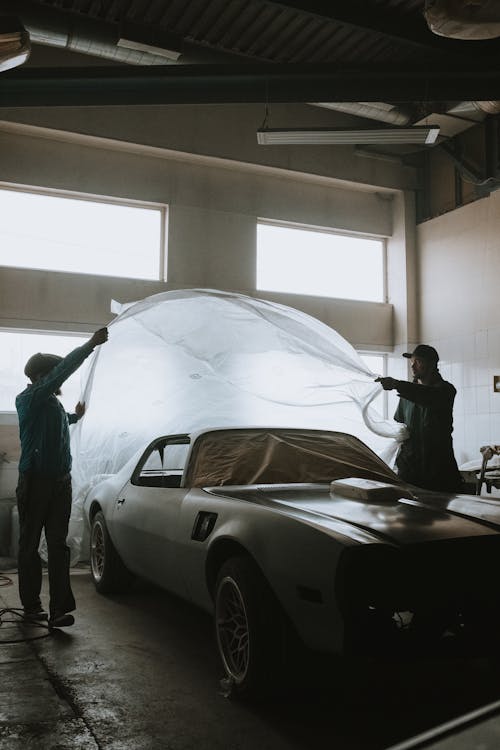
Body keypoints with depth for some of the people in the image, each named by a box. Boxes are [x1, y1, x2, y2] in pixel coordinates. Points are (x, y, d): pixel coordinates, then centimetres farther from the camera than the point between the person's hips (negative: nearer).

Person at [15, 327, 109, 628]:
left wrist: (75, 417, 46)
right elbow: (64, 368, -22)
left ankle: (60, 609, -3)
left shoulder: (52, 403, 17)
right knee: (30, 545, 5)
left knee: (58, 545, 0)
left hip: (60, 481, 7)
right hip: (35, 481, -7)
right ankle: (32, 605, 15)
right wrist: (90, 345, -22)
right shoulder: (30, 398, -9)